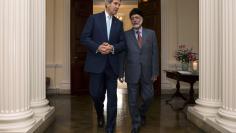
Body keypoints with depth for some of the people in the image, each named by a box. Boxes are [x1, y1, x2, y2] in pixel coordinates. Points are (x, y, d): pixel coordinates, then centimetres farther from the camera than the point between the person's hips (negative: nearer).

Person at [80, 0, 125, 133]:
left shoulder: (119, 23, 13)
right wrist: (97, 47, -18)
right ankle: (100, 113, 37)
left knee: (112, 96, 2)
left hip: (112, 64, 3)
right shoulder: (94, 18, 3)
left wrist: (112, 48, -13)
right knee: (95, 93, 3)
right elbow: (84, 38, -3)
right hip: (96, 63, -2)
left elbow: (123, 43, 7)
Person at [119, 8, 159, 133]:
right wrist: (121, 73, -4)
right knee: (132, 100, 7)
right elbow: (122, 55, -1)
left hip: (147, 72, 1)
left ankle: (141, 113, 41)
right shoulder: (126, 35, -1)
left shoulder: (151, 33, 4)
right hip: (132, 73, -1)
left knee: (148, 97, 8)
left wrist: (155, 72, -2)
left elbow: (154, 54, 2)